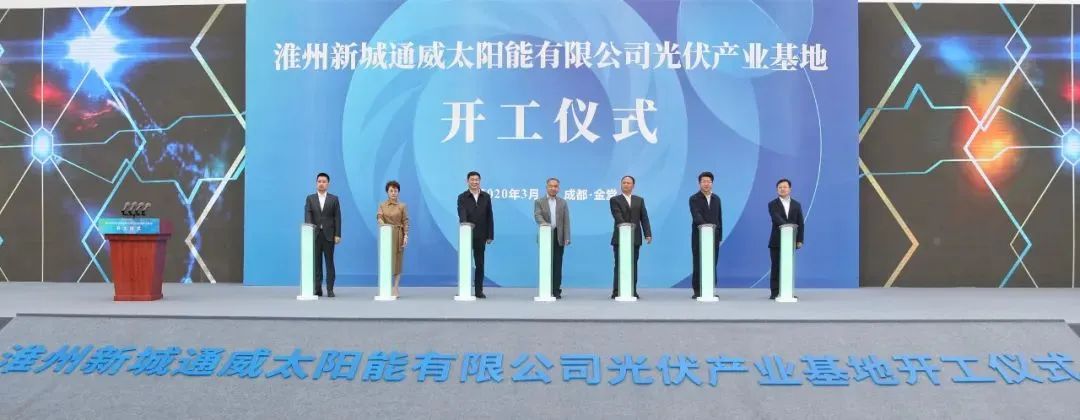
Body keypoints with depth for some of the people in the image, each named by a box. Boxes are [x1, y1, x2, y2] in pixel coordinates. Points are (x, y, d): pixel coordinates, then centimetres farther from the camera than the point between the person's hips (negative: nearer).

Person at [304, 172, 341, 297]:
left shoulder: (334, 199, 6)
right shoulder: (310, 199, 8)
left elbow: (337, 218, 2)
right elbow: (307, 215, -4)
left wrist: (337, 235, -5)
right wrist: (309, 226, -24)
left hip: (329, 235, -1)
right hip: (315, 234, 1)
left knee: (329, 262, 0)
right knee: (316, 263, 3)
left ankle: (330, 289, 2)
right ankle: (317, 289, 6)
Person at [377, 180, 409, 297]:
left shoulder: (402, 206, 3)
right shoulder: (382, 205, 7)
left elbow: (405, 222, 0)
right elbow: (379, 217, -8)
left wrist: (406, 236, -9)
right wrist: (384, 225, -29)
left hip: (398, 236, -1)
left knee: (397, 261, -1)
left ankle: (395, 289, 2)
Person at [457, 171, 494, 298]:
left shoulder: (486, 197, 7)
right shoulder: (462, 197, -1)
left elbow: (489, 217, 7)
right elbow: (462, 214, -17)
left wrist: (490, 235, 3)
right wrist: (464, 223, -39)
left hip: (480, 236, 2)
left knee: (480, 264, 5)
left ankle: (479, 291, 10)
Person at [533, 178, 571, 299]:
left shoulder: (563, 202, 13)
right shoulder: (539, 202, 7)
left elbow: (566, 221, 6)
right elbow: (538, 216, -10)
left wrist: (567, 238, -4)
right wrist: (545, 224, -31)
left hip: (559, 237, 1)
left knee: (557, 265, 0)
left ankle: (556, 291, 4)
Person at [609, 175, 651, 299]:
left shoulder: (639, 200, 13)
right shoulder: (615, 200, 3)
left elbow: (644, 218, 6)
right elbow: (618, 217, -11)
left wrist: (648, 234, -6)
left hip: (635, 238, 3)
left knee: (633, 265, 4)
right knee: (619, 265, -2)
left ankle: (633, 291, 6)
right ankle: (616, 292, 0)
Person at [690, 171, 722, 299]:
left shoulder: (716, 199, 12)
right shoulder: (694, 199, -3)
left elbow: (719, 218, 15)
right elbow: (696, 215, -18)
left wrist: (719, 235, 8)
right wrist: (704, 226, -36)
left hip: (714, 236, 4)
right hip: (699, 236, -4)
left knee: (712, 264, 3)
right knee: (698, 264, -1)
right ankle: (697, 291, 3)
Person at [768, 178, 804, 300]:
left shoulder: (796, 205, 10)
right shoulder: (773, 205, 1)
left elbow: (801, 223, 8)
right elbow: (777, 219, -17)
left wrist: (799, 240, -2)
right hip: (777, 241, -2)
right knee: (776, 267, -1)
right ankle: (774, 292, 2)